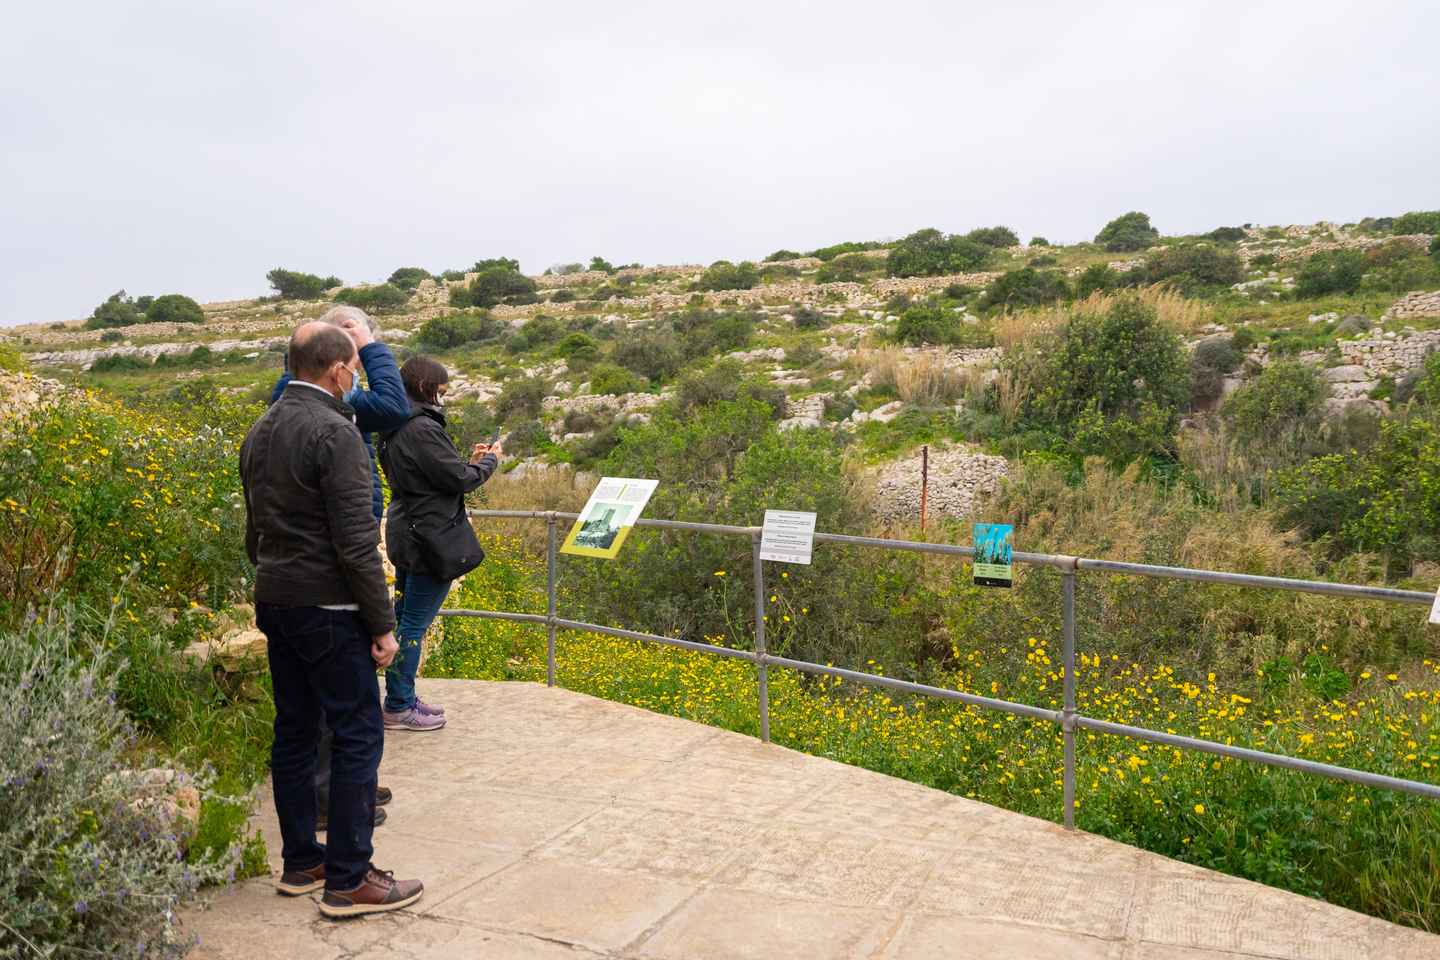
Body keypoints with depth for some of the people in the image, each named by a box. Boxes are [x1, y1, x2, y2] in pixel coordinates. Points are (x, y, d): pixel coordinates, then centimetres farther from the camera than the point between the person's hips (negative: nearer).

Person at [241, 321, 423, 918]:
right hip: (328, 607, -9)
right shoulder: (334, 432, -16)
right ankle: (348, 880, 3)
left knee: (294, 732, 15)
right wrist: (383, 623, -14)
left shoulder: (259, 432, 12)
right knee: (357, 736, -1)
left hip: (274, 601, 9)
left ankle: (300, 862, 25)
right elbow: (355, 541, -19)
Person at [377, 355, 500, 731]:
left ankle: (401, 698, 27)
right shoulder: (422, 428, -21)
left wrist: (469, 460, 11)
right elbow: (458, 478, -18)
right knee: (414, 624, -2)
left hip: (405, 534, 10)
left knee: (404, 618, 17)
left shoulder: (395, 429, 11)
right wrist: (489, 460, -1)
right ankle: (398, 708, 6)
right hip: (430, 539, -10)